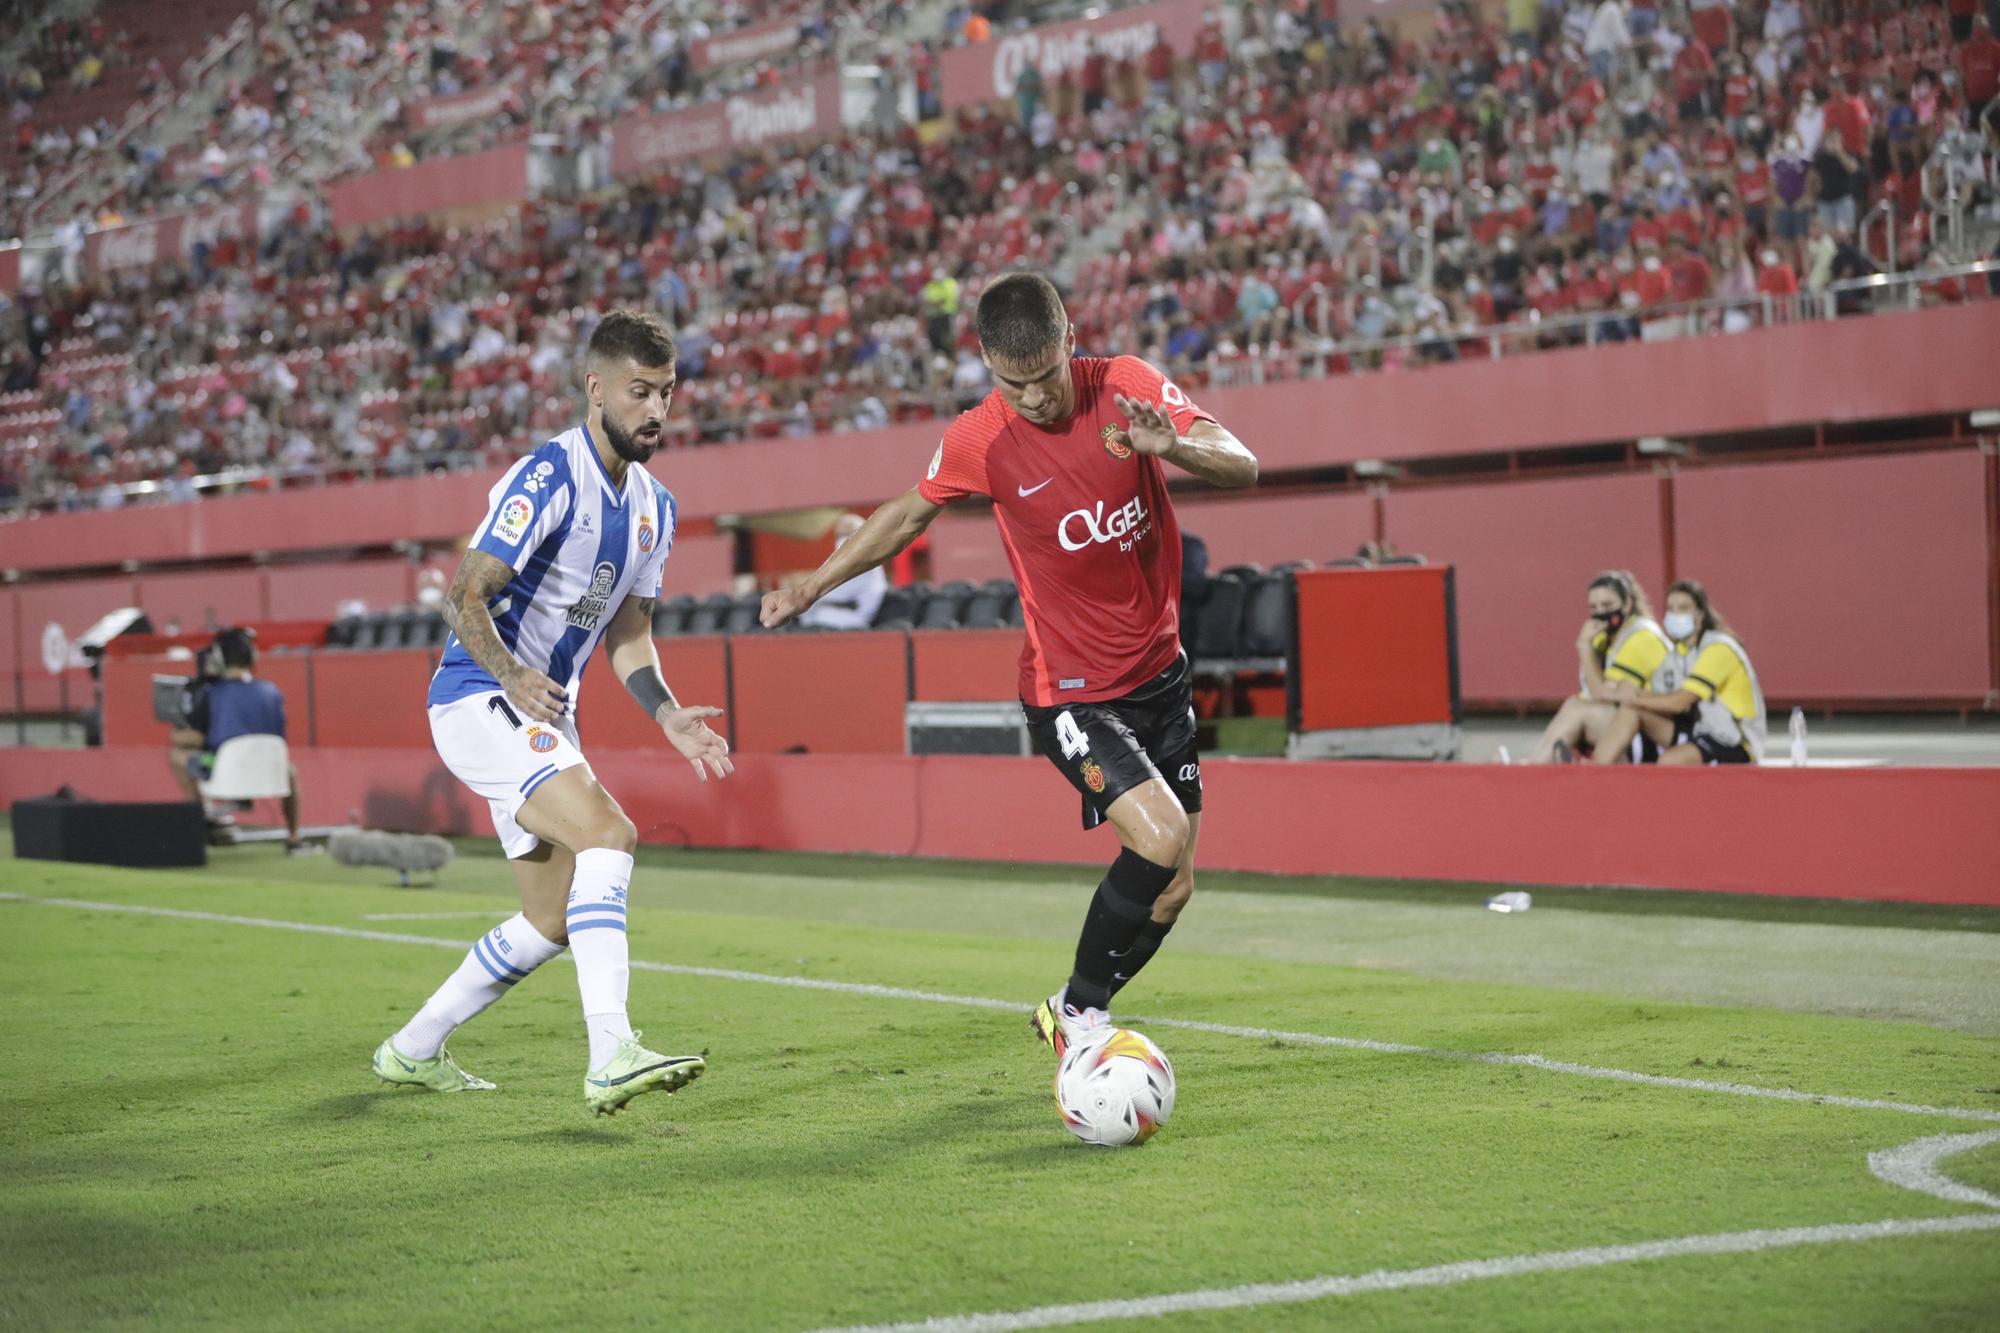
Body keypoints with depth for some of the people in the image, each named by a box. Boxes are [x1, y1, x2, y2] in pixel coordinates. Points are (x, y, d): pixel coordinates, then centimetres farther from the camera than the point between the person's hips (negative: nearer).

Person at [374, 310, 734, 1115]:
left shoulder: (653, 507, 11)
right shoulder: (549, 477, -16)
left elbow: (628, 634, 16)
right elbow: (465, 597, -19)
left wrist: (668, 715, 0)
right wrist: (513, 675, -34)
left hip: (543, 717, 9)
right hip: (479, 703, -9)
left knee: (553, 921, 11)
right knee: (607, 833, -29)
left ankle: (411, 1052, 27)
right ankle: (612, 1056, -37)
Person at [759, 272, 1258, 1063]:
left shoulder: (1126, 386, -9)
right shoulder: (980, 441, -13)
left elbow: (1243, 467, -16)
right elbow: (909, 513, 7)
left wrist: (1174, 445, -37)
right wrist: (811, 587, 7)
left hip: (1159, 671, 4)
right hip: (1070, 691, -4)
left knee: (1173, 885, 5)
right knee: (1158, 838, -23)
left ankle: (1075, 1017, 25)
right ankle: (1079, 1013, -4)